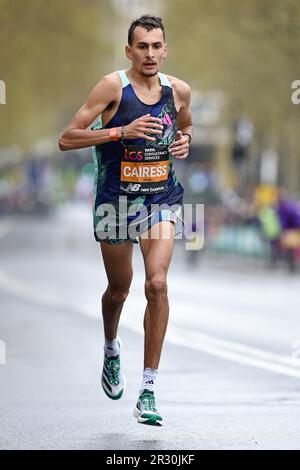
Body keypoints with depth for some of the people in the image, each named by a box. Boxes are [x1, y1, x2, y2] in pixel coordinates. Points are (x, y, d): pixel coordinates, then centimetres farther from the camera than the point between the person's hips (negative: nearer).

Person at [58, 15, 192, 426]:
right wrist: (121, 131, -24)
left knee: (157, 284, -17)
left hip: (160, 198, 2)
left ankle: (148, 390, -13)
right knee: (119, 290, 13)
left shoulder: (178, 90, 1)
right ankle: (111, 350, 48)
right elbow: (66, 139, -15)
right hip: (116, 199, -1)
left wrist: (185, 141, 0)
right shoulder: (113, 86, -12)